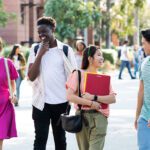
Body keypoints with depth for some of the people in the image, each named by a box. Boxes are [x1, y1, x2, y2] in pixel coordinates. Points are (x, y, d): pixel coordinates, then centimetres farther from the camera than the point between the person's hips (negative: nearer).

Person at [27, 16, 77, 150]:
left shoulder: (65, 50, -1)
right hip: (41, 102, 0)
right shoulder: (35, 49, 2)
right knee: (40, 138, -3)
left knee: (60, 137, 13)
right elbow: (31, 76, -7)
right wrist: (40, 54, -13)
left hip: (61, 101, 0)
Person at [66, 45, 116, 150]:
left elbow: (112, 99, -1)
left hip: (99, 117, 1)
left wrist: (94, 97, -13)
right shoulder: (79, 74, 1)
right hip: (82, 116, -1)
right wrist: (90, 103, -14)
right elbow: (70, 96, -10)